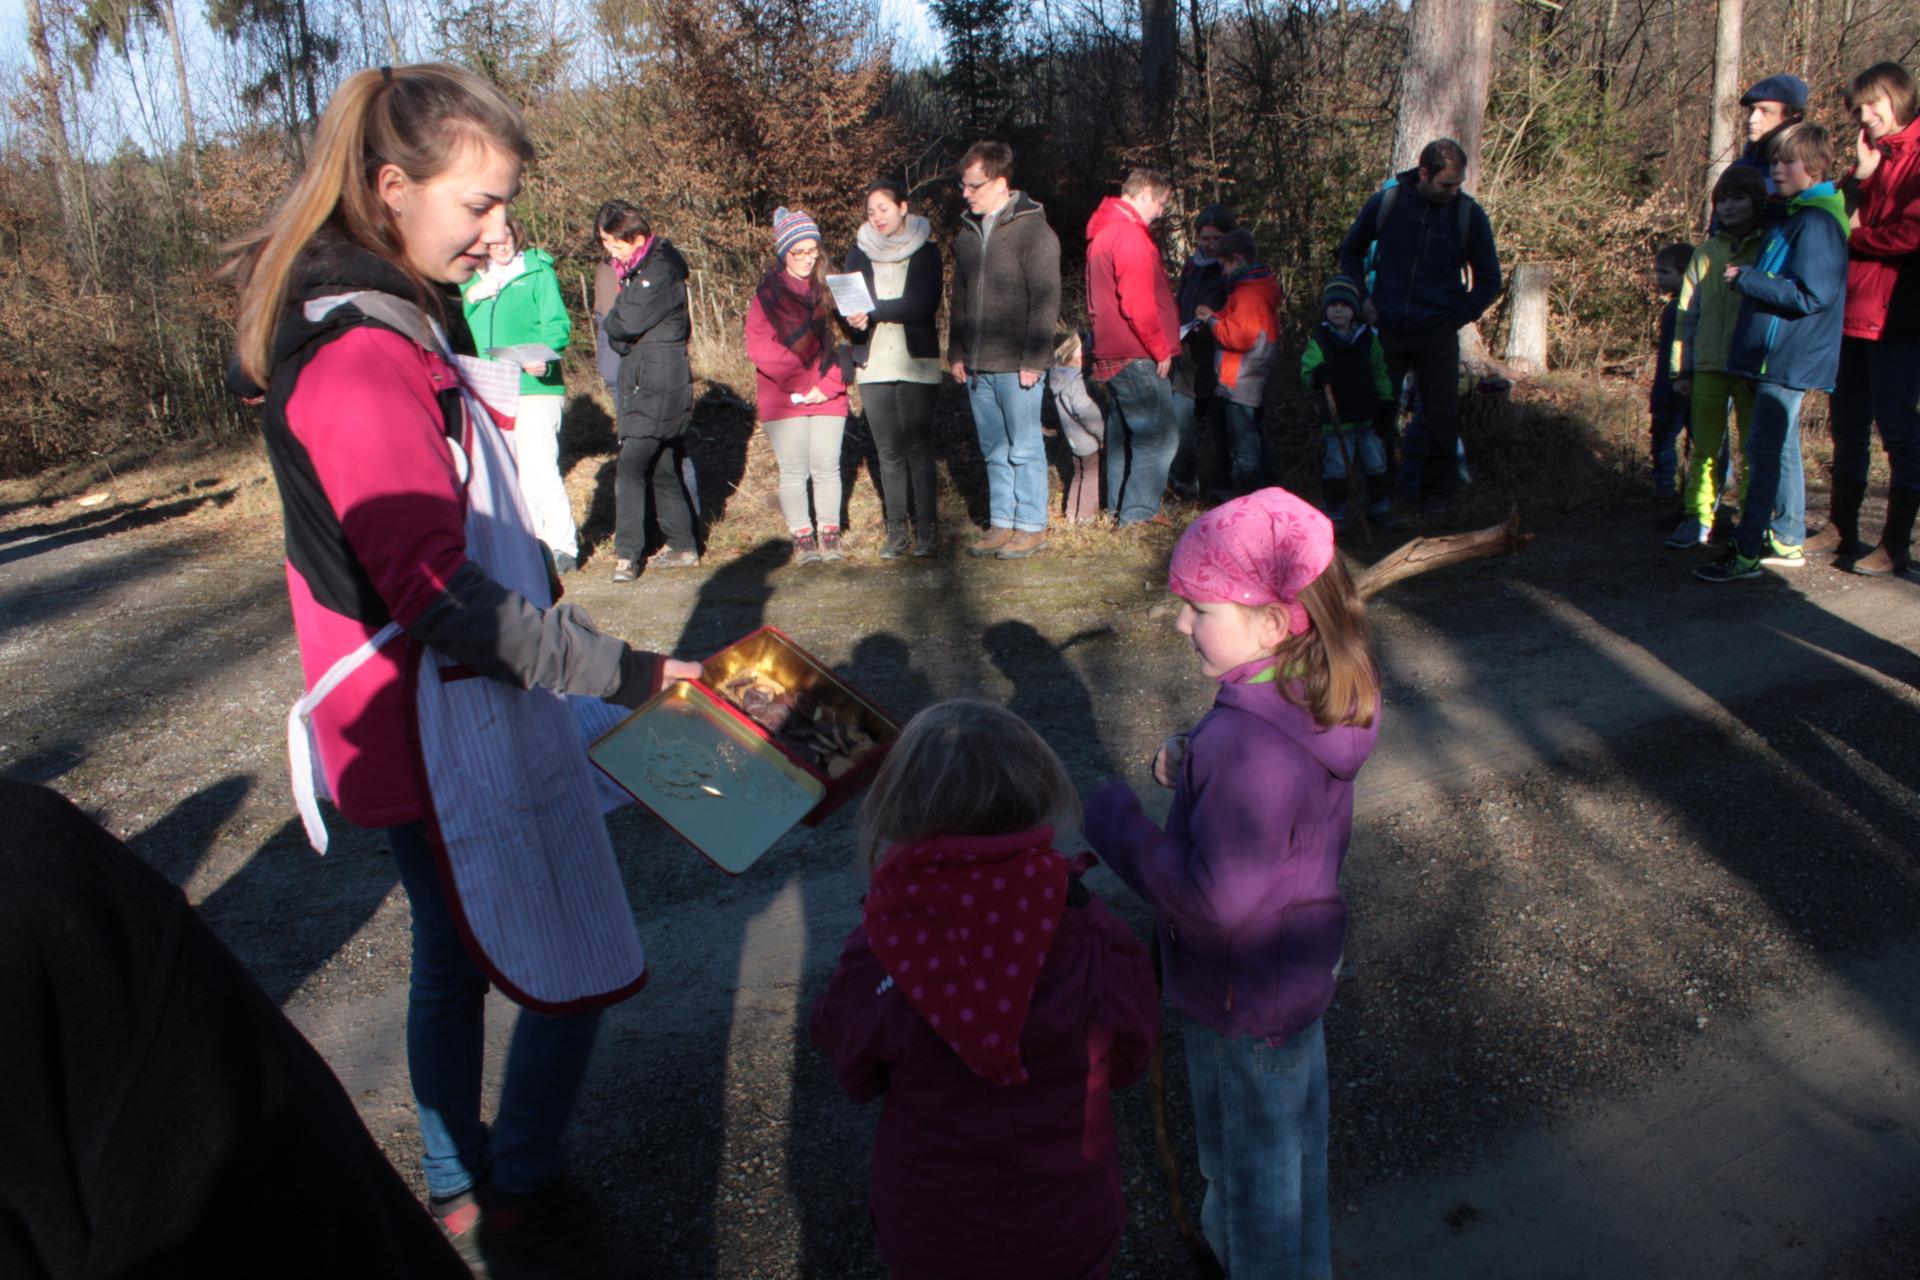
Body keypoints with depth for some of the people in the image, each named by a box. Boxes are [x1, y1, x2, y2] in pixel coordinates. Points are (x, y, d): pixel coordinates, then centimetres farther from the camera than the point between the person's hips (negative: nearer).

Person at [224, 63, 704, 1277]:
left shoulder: (401, 316, 9)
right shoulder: (360, 356, -23)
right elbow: (443, 599, -27)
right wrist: (620, 670, -24)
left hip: (450, 710, 10)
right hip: (445, 729, -10)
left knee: (457, 958, 22)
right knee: (571, 975, 3)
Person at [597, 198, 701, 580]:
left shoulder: (661, 269, -12)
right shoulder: (635, 270, 18)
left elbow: (629, 321, -18)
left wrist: (612, 322, 1)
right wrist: (620, 335, 1)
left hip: (661, 387, -10)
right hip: (641, 384, 10)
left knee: (630, 465, -15)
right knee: (663, 468, 13)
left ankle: (627, 554, -12)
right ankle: (682, 546, 20)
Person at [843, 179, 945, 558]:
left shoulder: (925, 251, 3)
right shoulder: (859, 253, 12)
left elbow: (925, 304, -11)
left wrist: (874, 309, -18)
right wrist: (853, 318, -20)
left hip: (916, 361, -3)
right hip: (873, 364, 3)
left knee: (918, 448, -5)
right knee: (888, 452, 3)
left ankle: (926, 528, 3)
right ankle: (896, 531, 9)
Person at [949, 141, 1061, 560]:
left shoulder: (1033, 230, -8)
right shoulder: (967, 233, 14)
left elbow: (1045, 300, -12)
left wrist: (1033, 360, -16)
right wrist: (956, 352, 12)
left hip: (1017, 364, -7)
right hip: (977, 366, 7)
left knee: (1024, 448, 1)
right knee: (994, 451, 12)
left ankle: (1031, 526, 10)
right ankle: (1001, 523, 20)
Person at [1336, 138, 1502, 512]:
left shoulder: (1469, 213, -5)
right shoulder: (1386, 202, -4)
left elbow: (1489, 280, 6)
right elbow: (1351, 250, 14)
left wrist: (1457, 317, -3)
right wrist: (1360, 298, 4)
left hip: (1438, 334, -1)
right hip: (1387, 328, 1)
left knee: (1442, 415, 4)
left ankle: (1439, 488, 20)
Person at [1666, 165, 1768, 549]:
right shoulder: (1705, 252, 9)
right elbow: (1687, 313, 10)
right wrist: (1681, 369, 6)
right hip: (1708, 366, 2)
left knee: (1752, 450, 4)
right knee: (1704, 449, 5)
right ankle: (1697, 518, 10)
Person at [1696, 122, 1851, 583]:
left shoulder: (1816, 222, -16)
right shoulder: (1793, 217, 16)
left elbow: (1809, 296, -23)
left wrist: (1746, 280, -18)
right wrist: (1749, 280, 9)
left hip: (1789, 359, -10)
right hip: (1779, 358, 10)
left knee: (1765, 453, -9)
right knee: (1780, 450, 15)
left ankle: (1746, 552, -6)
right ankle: (1787, 541, 23)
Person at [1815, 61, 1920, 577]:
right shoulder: (1867, 160, 18)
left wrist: (1854, 238, -3)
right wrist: (1861, 176, -5)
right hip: (1852, 315, 8)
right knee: (1848, 428, 12)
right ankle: (1841, 530, 22)